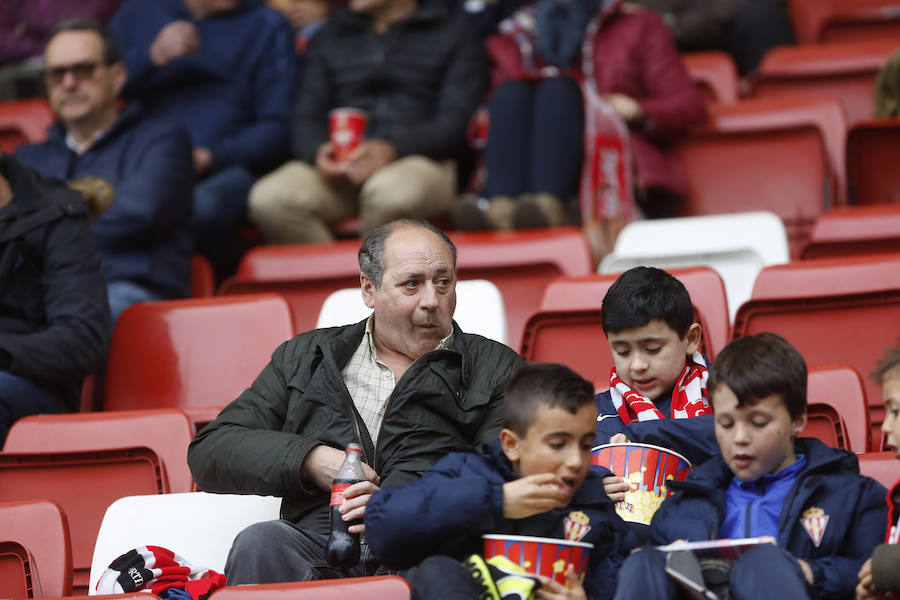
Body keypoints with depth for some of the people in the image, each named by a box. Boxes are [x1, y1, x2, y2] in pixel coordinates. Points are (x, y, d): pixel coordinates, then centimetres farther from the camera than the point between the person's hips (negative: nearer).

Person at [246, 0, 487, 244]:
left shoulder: (455, 37, 13)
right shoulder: (328, 38, 24)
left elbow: (455, 122, -2)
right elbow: (306, 118, 14)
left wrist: (392, 149, -21)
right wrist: (318, 152, -12)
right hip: (341, 166, 3)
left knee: (392, 192, -40)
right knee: (269, 198, -29)